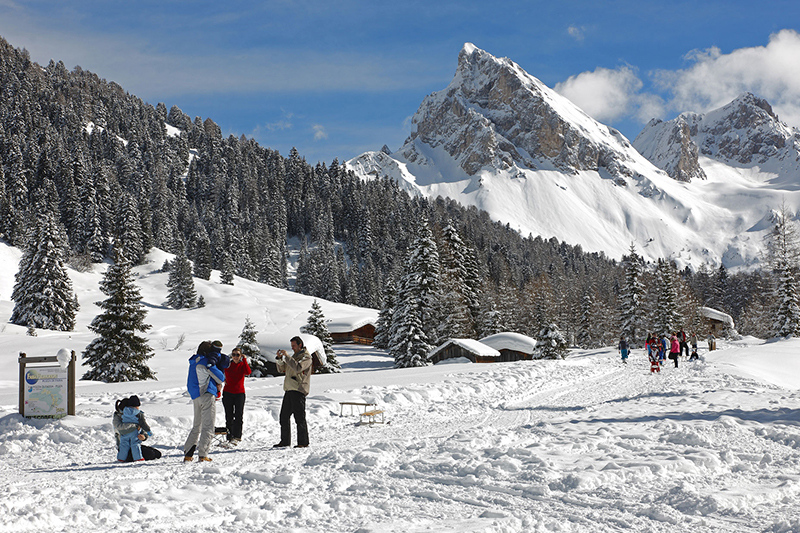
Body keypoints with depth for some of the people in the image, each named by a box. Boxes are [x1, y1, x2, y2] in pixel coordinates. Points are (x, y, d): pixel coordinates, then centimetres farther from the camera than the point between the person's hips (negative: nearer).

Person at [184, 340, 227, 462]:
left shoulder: (194, 362, 17)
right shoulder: (205, 362, -9)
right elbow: (221, 379, -5)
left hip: (195, 397, 8)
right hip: (207, 395, -8)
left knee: (196, 426, 16)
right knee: (208, 426, -6)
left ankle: (187, 454, 12)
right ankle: (203, 455, -13)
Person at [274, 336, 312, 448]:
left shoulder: (306, 357, -4)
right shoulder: (293, 356, 22)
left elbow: (298, 368, -22)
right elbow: (281, 369, 19)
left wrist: (287, 356, -20)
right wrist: (280, 358, 2)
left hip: (298, 390, -8)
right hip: (289, 390, 9)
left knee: (299, 418, -8)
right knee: (284, 417, 9)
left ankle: (303, 442, -5)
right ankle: (285, 441, 15)